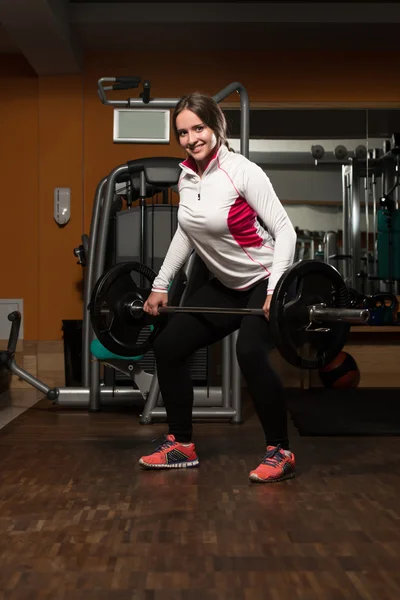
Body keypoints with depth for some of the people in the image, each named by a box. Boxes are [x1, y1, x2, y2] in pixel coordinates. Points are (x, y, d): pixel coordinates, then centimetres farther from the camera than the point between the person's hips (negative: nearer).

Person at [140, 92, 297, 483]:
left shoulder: (242, 172, -20)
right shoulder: (186, 176, 0)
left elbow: (284, 230, -20)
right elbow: (186, 232, 14)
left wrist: (276, 290, -30)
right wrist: (161, 284, 12)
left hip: (265, 283, -8)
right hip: (225, 286, 8)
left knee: (251, 353, -30)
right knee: (168, 346, 4)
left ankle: (280, 452, -12)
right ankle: (181, 445, 16)